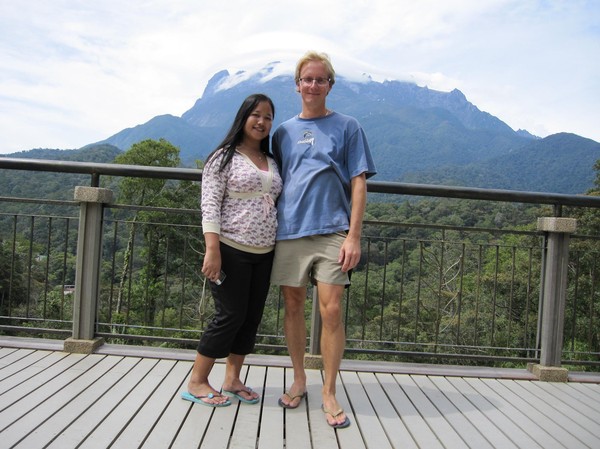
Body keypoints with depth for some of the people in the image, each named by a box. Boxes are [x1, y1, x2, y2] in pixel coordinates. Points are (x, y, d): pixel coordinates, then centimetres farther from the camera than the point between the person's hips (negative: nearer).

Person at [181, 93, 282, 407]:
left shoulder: (271, 162, 16)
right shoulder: (224, 157, -3)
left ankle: (232, 379, 24)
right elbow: (210, 205, -10)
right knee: (230, 316, -4)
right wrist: (212, 251, -19)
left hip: (264, 254, 7)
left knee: (252, 317, 9)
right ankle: (197, 383, 13)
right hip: (232, 251, -7)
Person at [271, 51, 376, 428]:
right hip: (289, 230, 3)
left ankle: (330, 393, 10)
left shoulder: (347, 127, 5)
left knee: (331, 312, -6)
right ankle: (299, 381, 28)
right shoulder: (283, 132, 14)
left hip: (331, 232, -3)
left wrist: (354, 236, -9)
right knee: (293, 306, 10)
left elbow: (359, 183, 0)